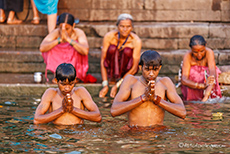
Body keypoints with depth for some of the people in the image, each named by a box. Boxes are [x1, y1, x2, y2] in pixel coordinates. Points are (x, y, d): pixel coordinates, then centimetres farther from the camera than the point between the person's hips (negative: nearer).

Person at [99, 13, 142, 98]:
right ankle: (113, 75, -19)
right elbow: (103, 61, -20)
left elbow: (134, 68, -23)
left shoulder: (136, 41, -23)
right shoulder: (109, 36, -21)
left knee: (127, 51, -31)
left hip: (127, 69, 0)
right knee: (112, 48, -29)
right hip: (112, 65, 0)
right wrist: (105, 85, -29)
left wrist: (117, 85, -29)